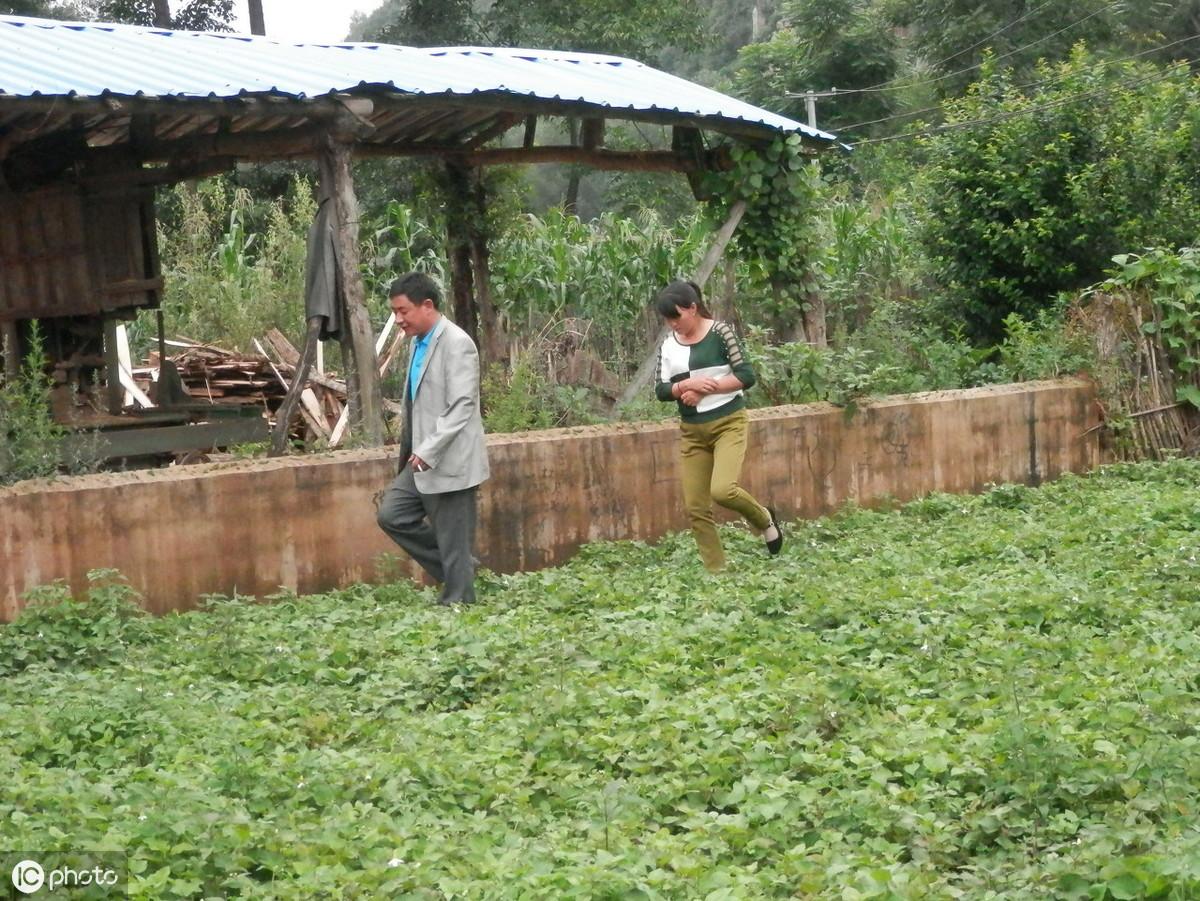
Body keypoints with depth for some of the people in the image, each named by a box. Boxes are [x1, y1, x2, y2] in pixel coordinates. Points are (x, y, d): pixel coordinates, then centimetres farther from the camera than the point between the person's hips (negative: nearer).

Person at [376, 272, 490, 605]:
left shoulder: (456, 344, -16)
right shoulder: (418, 343, 12)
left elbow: (461, 406, -22)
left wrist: (428, 452, -25)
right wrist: (411, 452, 16)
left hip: (450, 463, -9)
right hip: (423, 462, 9)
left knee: (454, 543, -2)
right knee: (391, 514, 8)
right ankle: (460, 567, 17)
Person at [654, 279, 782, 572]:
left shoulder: (720, 332, -7)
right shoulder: (668, 344, 5)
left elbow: (746, 376, -12)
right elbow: (661, 390, 3)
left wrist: (705, 389, -18)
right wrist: (686, 386, -17)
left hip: (728, 423, -5)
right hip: (692, 431, 5)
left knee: (723, 490, -24)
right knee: (696, 507, 0)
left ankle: (764, 519, 7)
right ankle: (716, 572, 10)